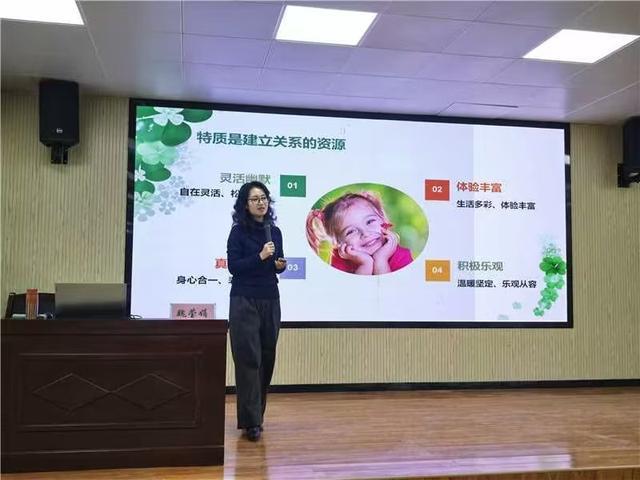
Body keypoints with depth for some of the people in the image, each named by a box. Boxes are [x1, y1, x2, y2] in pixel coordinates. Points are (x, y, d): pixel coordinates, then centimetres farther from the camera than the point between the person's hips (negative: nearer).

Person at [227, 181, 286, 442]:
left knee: (267, 357, 8)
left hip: (270, 300, 5)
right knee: (249, 358, -7)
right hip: (244, 301, -5)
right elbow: (233, 266, -11)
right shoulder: (238, 231, -5)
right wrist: (260, 256, -21)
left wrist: (280, 264, -4)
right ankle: (251, 421, -3)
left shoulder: (275, 232, 10)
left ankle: (257, 412, 23)